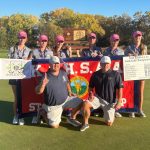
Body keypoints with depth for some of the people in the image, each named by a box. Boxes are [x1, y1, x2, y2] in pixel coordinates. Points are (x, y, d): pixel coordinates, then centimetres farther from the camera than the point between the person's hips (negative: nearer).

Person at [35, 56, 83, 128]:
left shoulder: (63, 73, -2)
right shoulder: (46, 77, -20)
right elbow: (38, 92, -27)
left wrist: (70, 93, 11)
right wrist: (43, 84, -45)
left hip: (66, 99, 6)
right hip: (53, 106, -5)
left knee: (80, 102, -2)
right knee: (55, 125, -8)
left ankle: (72, 118, 21)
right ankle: (43, 113, 20)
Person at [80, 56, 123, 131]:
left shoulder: (115, 74, -7)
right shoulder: (95, 74, 0)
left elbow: (119, 89, -7)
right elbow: (91, 87, 11)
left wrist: (119, 102, -13)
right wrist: (91, 94, -10)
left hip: (110, 101, -1)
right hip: (98, 98, 2)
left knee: (109, 123, -2)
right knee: (85, 103, -27)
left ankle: (111, 115, 34)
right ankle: (85, 123, -8)